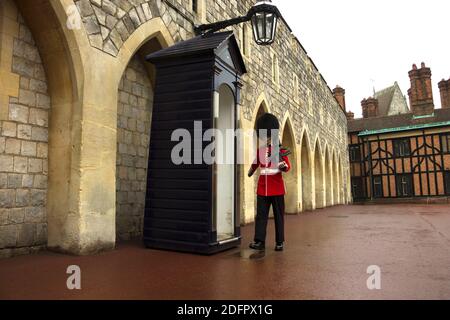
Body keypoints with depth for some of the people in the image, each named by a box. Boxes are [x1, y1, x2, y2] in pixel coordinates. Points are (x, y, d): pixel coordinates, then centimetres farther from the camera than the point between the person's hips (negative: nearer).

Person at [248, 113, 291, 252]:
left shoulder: (281, 149, -2)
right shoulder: (260, 151, 10)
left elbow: (288, 168, -9)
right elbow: (255, 164, 28)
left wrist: (282, 164, -31)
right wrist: (250, 172, 42)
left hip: (277, 188, -3)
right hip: (262, 188, 4)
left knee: (278, 215, 4)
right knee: (261, 215, 2)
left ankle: (280, 242, 14)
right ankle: (259, 241, 6)